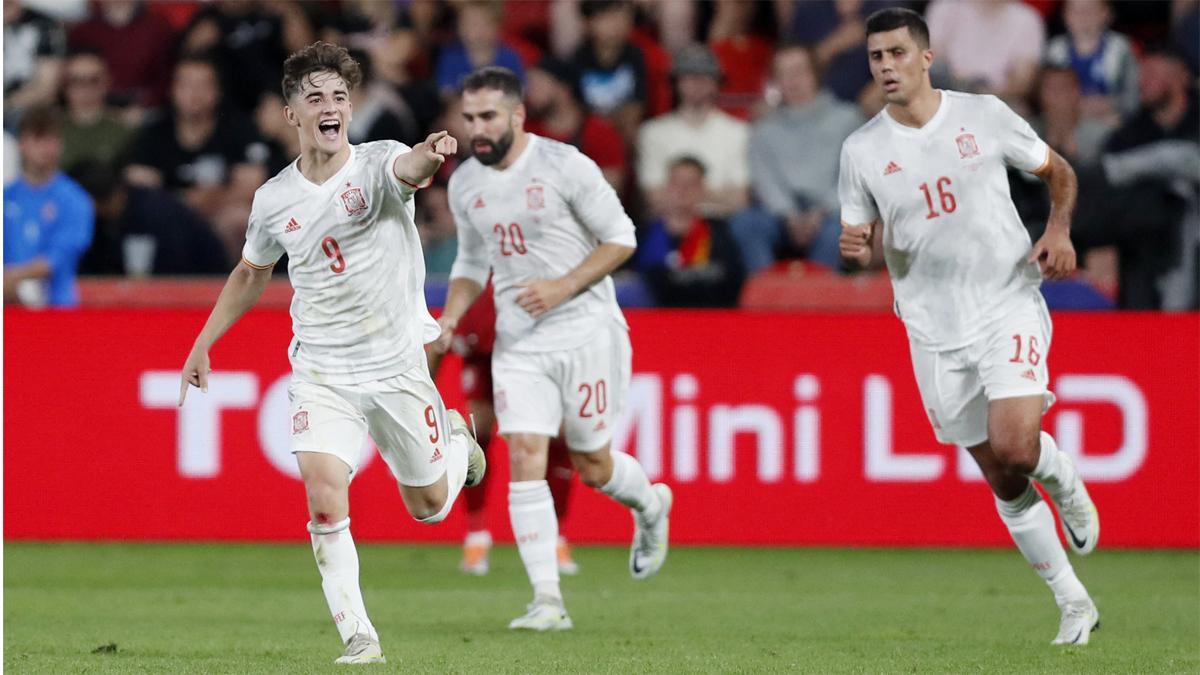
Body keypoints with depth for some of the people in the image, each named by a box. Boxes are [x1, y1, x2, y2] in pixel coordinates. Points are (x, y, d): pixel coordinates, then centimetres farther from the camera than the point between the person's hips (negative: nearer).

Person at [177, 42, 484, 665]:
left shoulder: (376, 164, -12)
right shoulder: (274, 200, -2)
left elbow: (408, 169, -39)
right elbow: (251, 274, 18)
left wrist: (427, 156, -63)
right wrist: (203, 343, 17)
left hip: (397, 367, -1)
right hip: (322, 374, 1)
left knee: (429, 507, 14)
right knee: (324, 500, -20)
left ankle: (456, 437, 48)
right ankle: (358, 636, -10)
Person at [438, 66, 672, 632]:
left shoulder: (565, 166, -12)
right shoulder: (464, 184, 6)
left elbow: (621, 238, -8)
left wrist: (563, 287, -18)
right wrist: (452, 313, 2)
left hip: (585, 332, -4)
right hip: (518, 343, 4)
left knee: (592, 466, 5)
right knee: (524, 459, -12)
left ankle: (650, 504, 41)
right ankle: (547, 601, -12)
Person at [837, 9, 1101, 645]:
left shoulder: (984, 115, -3)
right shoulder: (861, 150, 0)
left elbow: (1059, 171, 10)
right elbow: (858, 235, 8)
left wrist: (1058, 229, -8)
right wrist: (853, 248, -15)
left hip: (1010, 310, -2)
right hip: (935, 332, 2)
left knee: (1014, 447, -23)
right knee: (1003, 480, 5)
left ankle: (1064, 477, 13)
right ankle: (1073, 603, 18)